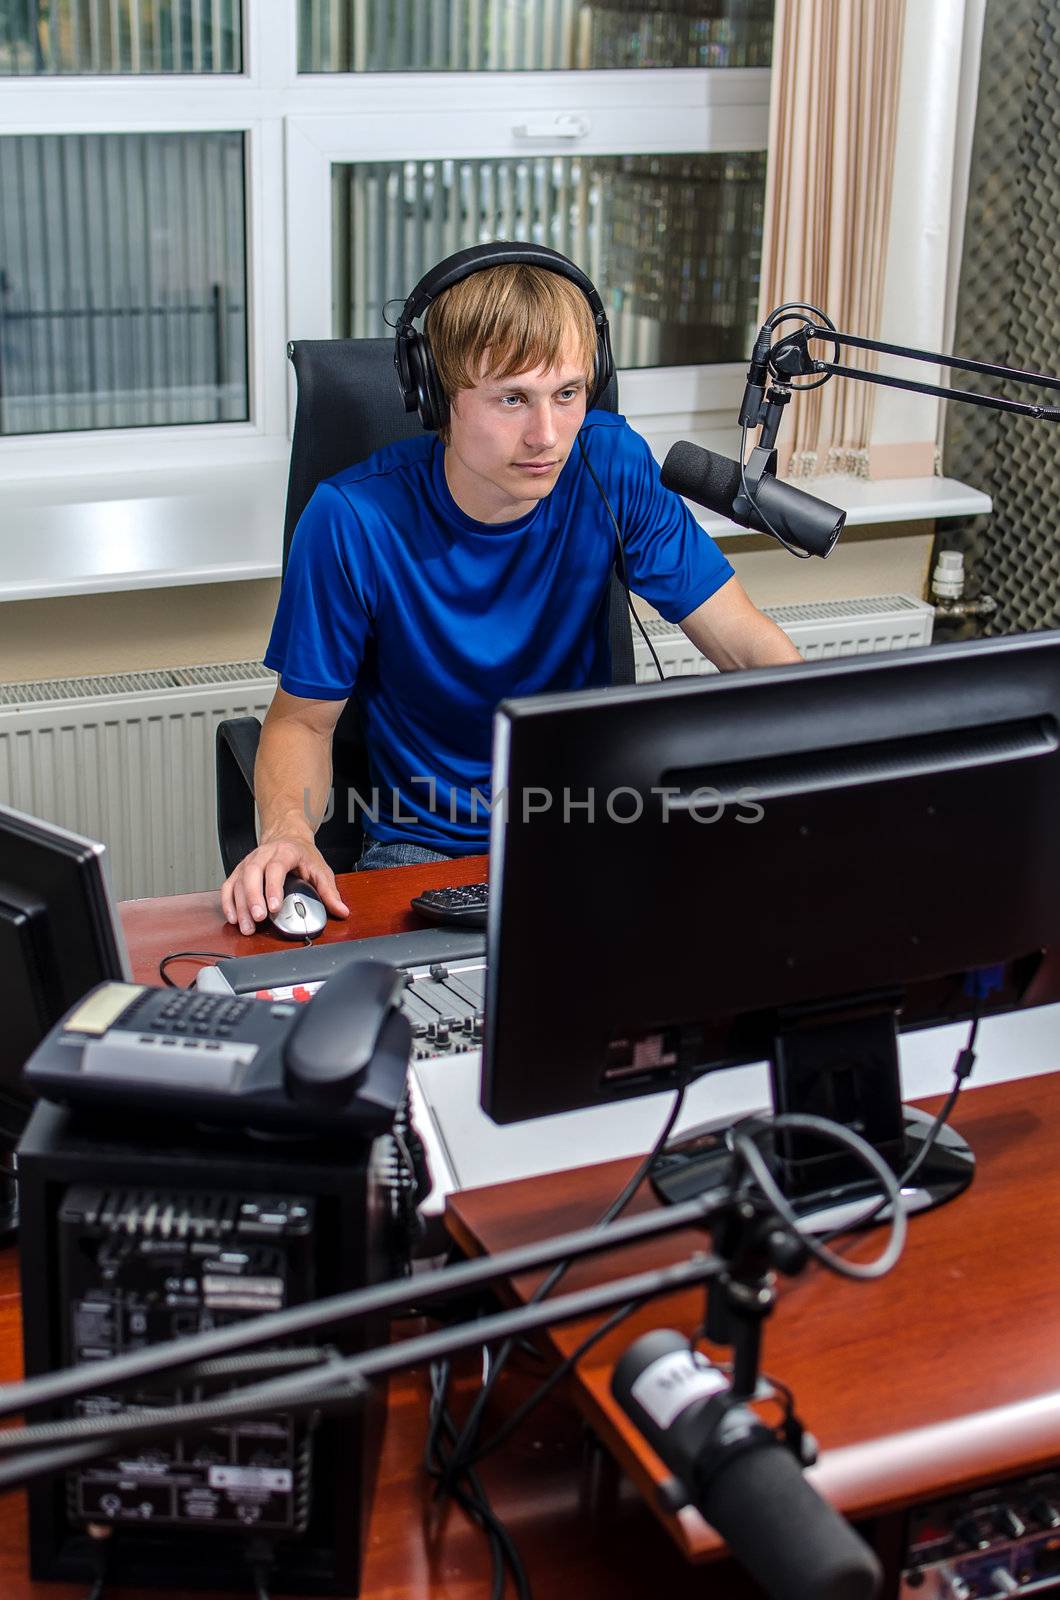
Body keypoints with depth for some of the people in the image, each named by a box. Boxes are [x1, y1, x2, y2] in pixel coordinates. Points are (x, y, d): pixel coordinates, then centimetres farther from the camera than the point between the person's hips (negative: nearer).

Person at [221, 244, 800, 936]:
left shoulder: (611, 466, -9)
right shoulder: (354, 520, -16)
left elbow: (750, 646, -9)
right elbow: (304, 718, -5)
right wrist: (287, 828, -27)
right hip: (424, 846, -2)